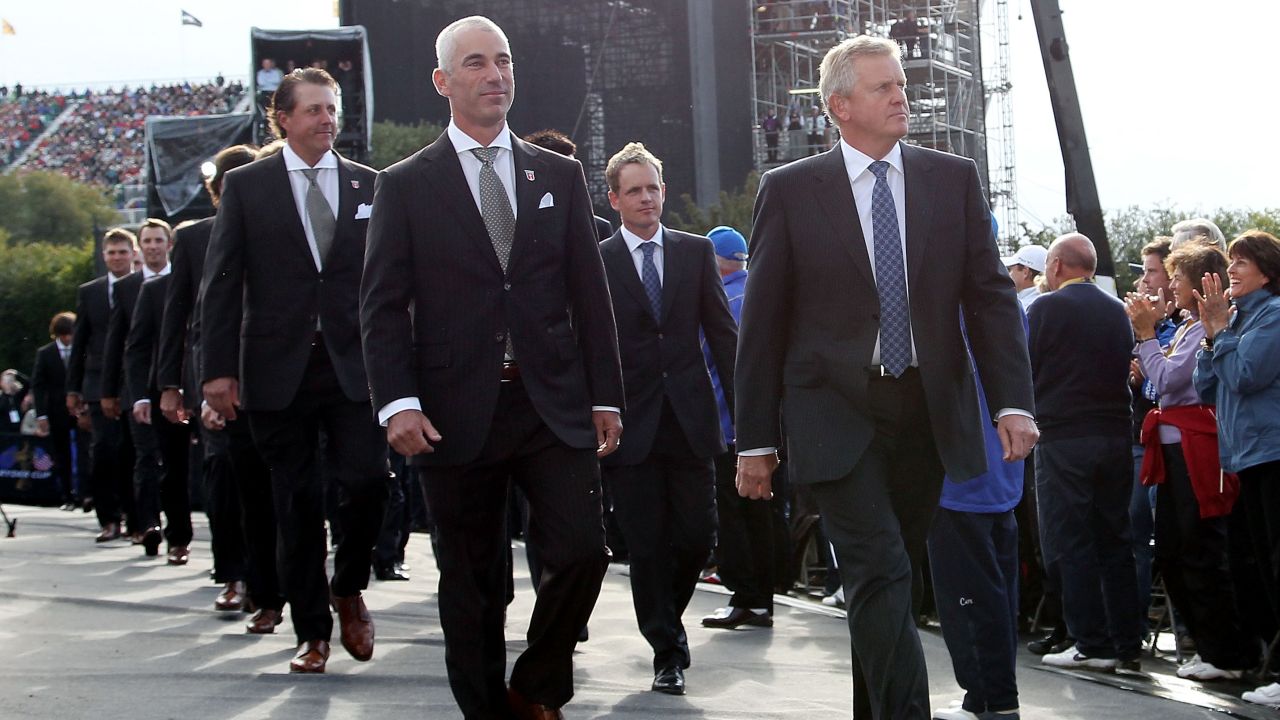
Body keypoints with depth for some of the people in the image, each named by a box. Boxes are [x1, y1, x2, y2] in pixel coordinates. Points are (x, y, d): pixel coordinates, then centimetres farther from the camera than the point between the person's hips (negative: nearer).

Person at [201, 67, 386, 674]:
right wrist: (218, 368, -6)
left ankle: (348, 589, 15)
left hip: (354, 364, 1)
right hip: (278, 369, -1)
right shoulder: (246, 186, 4)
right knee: (297, 502, 4)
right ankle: (312, 632, 14)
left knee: (367, 478, -12)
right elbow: (221, 282, 1)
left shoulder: (368, 185, 10)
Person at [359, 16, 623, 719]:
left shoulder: (559, 176, 12)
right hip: (456, 415, -2)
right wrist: (397, 403, -12)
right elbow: (382, 305, 0)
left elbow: (590, 293, 11)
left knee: (582, 553, -9)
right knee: (471, 581, 5)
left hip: (554, 405, 2)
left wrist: (606, 396, 6)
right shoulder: (406, 185, 4)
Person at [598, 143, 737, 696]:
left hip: (690, 419, 2)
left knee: (697, 536, 2)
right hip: (630, 425, -2)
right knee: (647, 546, 1)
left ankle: (667, 617, 30)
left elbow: (722, 333, 8)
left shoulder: (696, 252, 8)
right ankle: (666, 650, 13)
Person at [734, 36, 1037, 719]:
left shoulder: (954, 179, 7)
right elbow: (761, 323, 2)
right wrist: (754, 439, 0)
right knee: (882, 576, -13)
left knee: (888, 579, 10)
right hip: (838, 413, -3)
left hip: (927, 410, 3)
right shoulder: (789, 190, 0)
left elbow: (991, 296, 4)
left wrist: (1013, 403, -8)